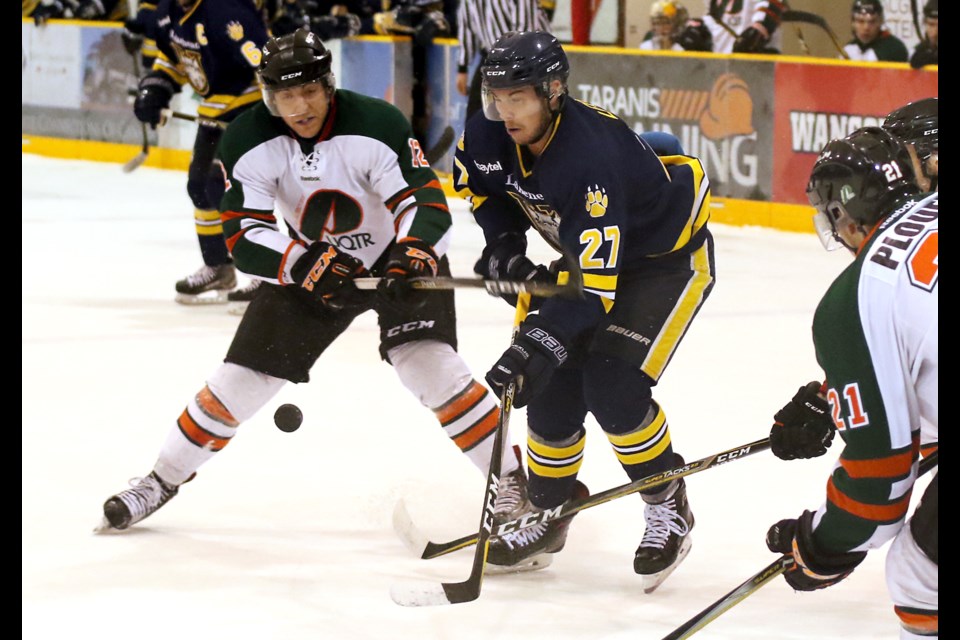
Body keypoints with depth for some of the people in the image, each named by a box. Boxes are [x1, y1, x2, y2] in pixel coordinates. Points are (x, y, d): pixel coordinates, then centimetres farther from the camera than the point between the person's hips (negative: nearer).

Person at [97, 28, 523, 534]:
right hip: (311, 264, 3)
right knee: (245, 375, -1)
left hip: (398, 257, -3)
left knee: (429, 366, -24)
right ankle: (164, 478, 18)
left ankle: (511, 479, -13)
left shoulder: (378, 125, -27)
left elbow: (427, 203, -29)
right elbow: (244, 238, -20)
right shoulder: (248, 142, -19)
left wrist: (412, 260, -48)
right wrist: (307, 265, -37)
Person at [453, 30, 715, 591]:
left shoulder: (594, 155, -40)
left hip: (668, 257, -7)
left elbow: (597, 285, -43)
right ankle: (549, 513, 18)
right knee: (552, 387, -1)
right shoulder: (492, 134, -18)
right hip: (587, 251, 7)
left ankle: (669, 508, 0)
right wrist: (504, 244, -6)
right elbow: (478, 183, 9)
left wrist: (535, 343, -51)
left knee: (613, 387, -20)